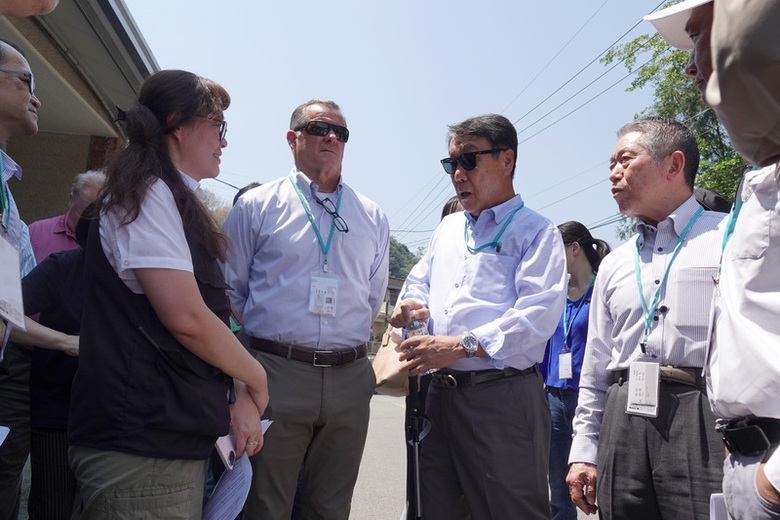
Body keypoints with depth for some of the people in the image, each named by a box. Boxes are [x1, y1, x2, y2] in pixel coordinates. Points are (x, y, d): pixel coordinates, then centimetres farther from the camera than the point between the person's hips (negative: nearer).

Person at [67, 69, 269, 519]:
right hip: (141, 446, -9)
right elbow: (185, 316, -20)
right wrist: (256, 380, -5)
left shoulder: (181, 205, 18)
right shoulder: (148, 192, -11)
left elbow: (208, 318, 19)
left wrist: (242, 397, 7)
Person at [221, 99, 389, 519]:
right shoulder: (257, 205, 4)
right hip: (275, 374, -3)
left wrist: (345, 345, 10)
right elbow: (228, 288, 7)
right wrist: (263, 344, 2)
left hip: (350, 378, 3)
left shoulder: (373, 217, 13)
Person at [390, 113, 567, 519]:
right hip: (439, 395, 7)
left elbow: (539, 315, -15)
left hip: (503, 398, -6)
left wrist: (461, 345, -22)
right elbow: (419, 280, 30)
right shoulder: (447, 229, 20)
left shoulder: (536, 232, -2)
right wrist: (413, 305, 5)